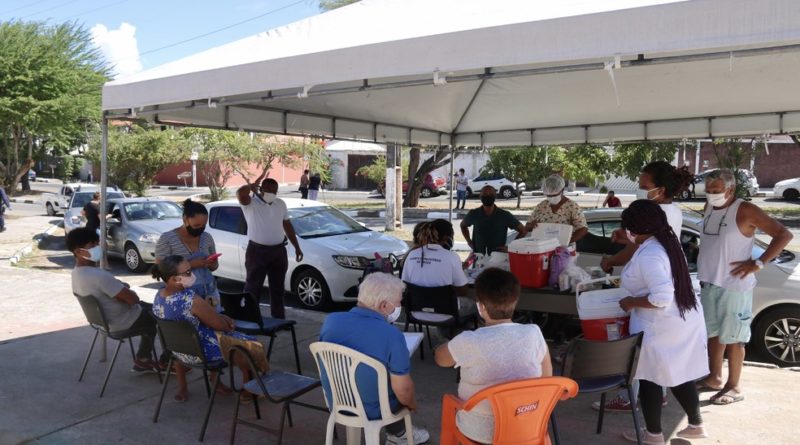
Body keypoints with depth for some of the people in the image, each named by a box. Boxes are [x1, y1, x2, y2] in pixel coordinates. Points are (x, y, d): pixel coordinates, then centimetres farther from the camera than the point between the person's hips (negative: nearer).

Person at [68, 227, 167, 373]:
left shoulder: (76, 273, -3)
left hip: (106, 318, 10)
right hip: (123, 321, -10)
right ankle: (165, 362, 18)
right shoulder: (99, 275, -34)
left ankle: (142, 360, 30)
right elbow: (133, 299, -29)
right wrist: (130, 292, -5)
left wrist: (121, 287, 2)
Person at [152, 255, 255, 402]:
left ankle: (182, 388, 38)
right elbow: (220, 326, -20)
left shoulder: (159, 295, -8)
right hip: (201, 353, -7)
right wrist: (228, 323, 3)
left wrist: (222, 317, 0)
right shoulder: (192, 300, -33)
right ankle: (249, 391, 27)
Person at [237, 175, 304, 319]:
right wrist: (252, 185, -11)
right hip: (257, 251, -5)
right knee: (253, 287, 0)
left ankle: (279, 318, 25)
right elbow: (240, 193, -31)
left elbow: (287, 226, 16)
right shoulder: (250, 203, -8)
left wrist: (297, 247, 15)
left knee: (278, 287, 14)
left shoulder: (281, 204, 10)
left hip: (279, 251, 5)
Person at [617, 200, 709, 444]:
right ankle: (695, 425, 34)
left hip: (660, 326, -9)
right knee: (680, 374, 21)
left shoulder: (648, 255, -24)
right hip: (685, 320, 9)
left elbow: (662, 297, -30)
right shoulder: (666, 243, 6)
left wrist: (632, 302, -17)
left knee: (650, 378, 8)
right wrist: (628, 282, 21)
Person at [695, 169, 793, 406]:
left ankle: (733, 387, 13)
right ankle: (714, 378, 30)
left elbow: (784, 234, -14)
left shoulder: (745, 211, -13)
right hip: (709, 284, 7)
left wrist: (758, 263, -16)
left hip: (733, 286, -7)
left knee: (732, 337, 2)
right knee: (714, 333, 16)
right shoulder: (709, 208, 8)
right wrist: (704, 273, 13)